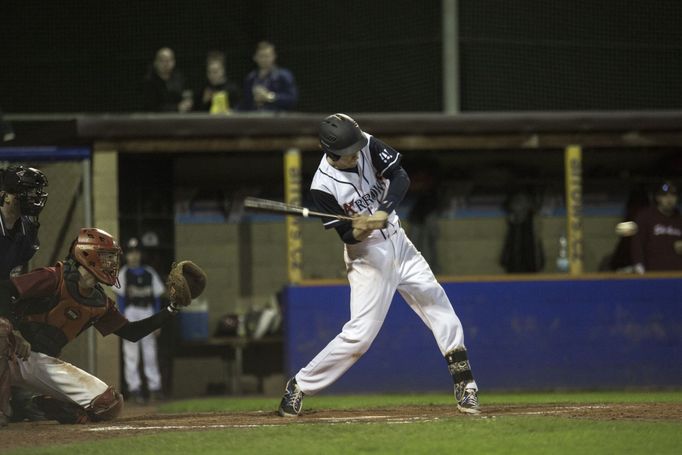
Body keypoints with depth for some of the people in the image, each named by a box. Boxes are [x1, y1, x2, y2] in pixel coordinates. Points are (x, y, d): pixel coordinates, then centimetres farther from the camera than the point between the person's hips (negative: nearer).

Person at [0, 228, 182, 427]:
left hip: (47, 363, 6)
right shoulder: (55, 279, -14)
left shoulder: (100, 303, 9)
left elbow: (131, 333, 18)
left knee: (111, 403, -9)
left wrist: (171, 310, 10)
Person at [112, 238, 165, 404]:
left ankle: (154, 387, 8)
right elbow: (120, 296, -2)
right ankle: (134, 389, -5)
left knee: (150, 352, 5)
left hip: (148, 311, 3)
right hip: (130, 313, -3)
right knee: (131, 354, -5)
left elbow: (157, 297, 12)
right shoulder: (124, 273, 2)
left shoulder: (150, 273, 10)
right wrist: (124, 320, -11)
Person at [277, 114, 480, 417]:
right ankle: (299, 386, 0)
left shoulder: (368, 147, -9)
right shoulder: (323, 186, -21)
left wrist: (383, 213, -30)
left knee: (438, 306, 4)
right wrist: (356, 231, -39)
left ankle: (465, 387, 12)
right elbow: (346, 235, -16)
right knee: (359, 334, -13)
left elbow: (400, 177, -16)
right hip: (367, 255, -6)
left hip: (398, 243, 6)